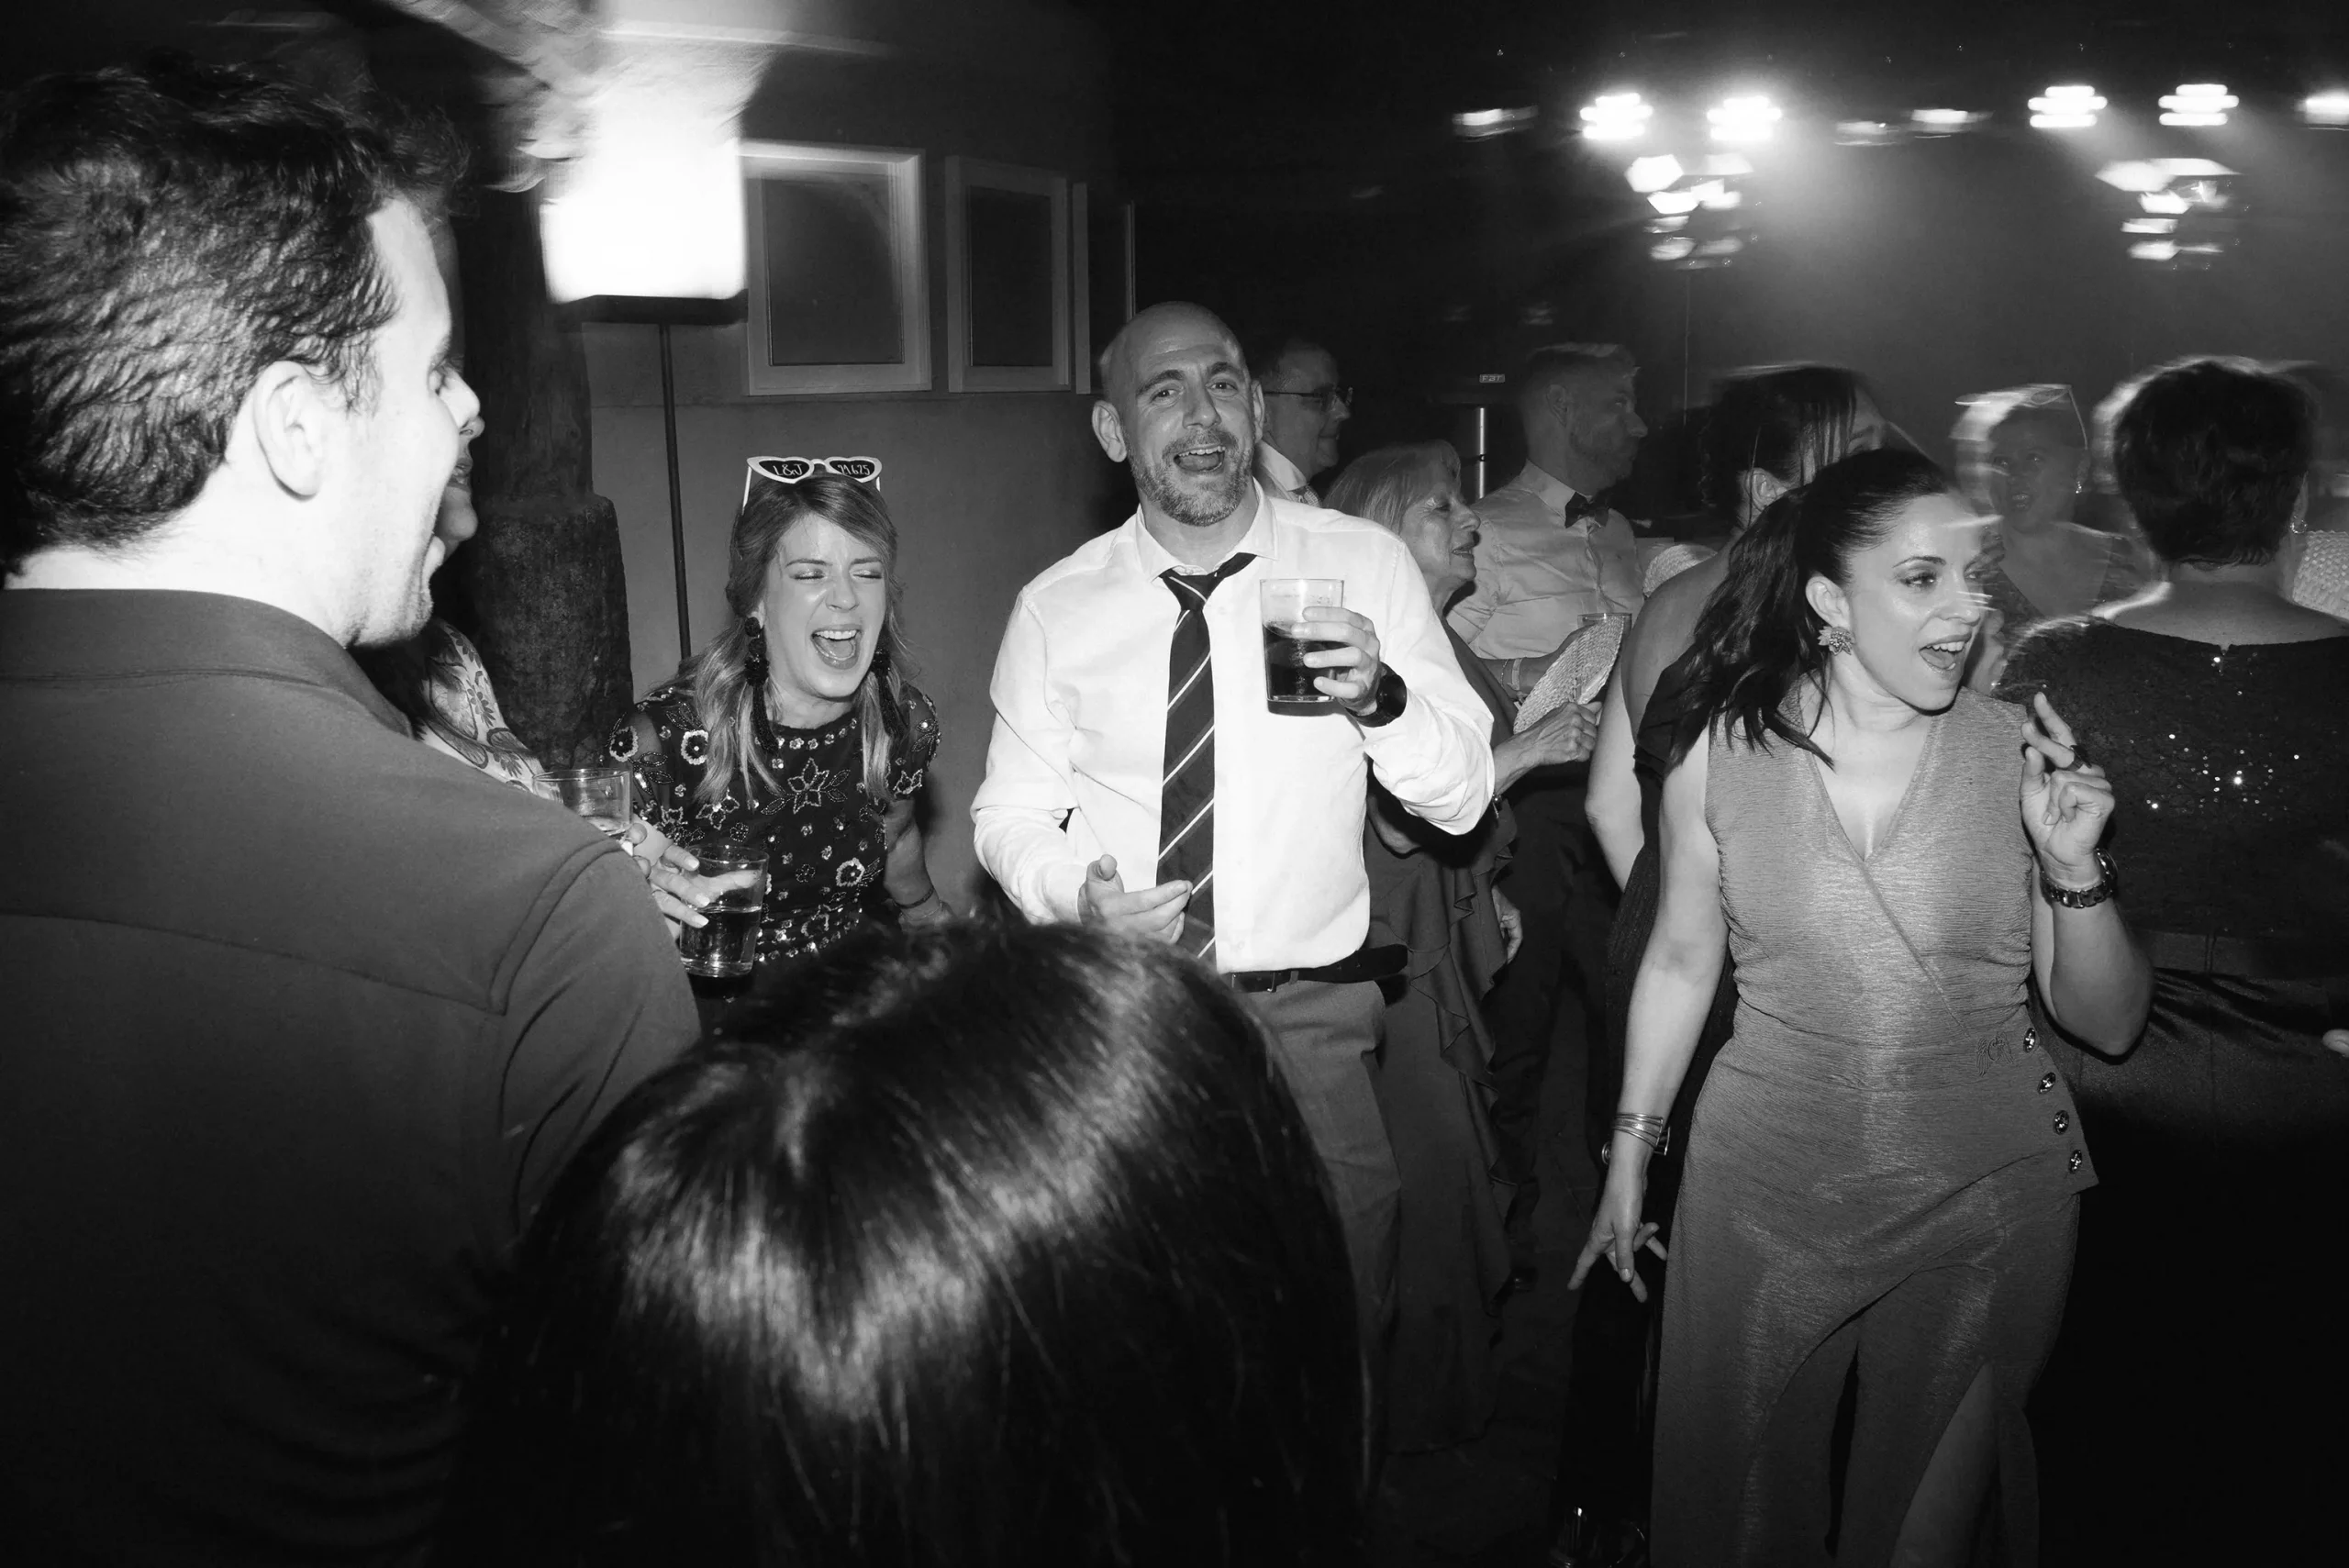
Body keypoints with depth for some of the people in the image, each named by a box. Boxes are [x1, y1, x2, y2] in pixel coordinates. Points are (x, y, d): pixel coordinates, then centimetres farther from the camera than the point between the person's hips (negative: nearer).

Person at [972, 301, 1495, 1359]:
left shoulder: (1365, 565, -3)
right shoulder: (1055, 609, -1)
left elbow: (1461, 800, -4)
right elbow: (1011, 812, 6)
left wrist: (1380, 695, -23)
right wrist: (1074, 890, -15)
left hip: (1310, 1015, 0)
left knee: (1344, 1323, 4)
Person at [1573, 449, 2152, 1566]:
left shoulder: (2021, 755, -8)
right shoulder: (1722, 754, -8)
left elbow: (2108, 1023, -3)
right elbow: (1680, 963, 5)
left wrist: (2074, 867, -20)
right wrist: (1630, 1158, 9)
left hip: (1987, 1202, 0)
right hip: (1763, 1194, 0)